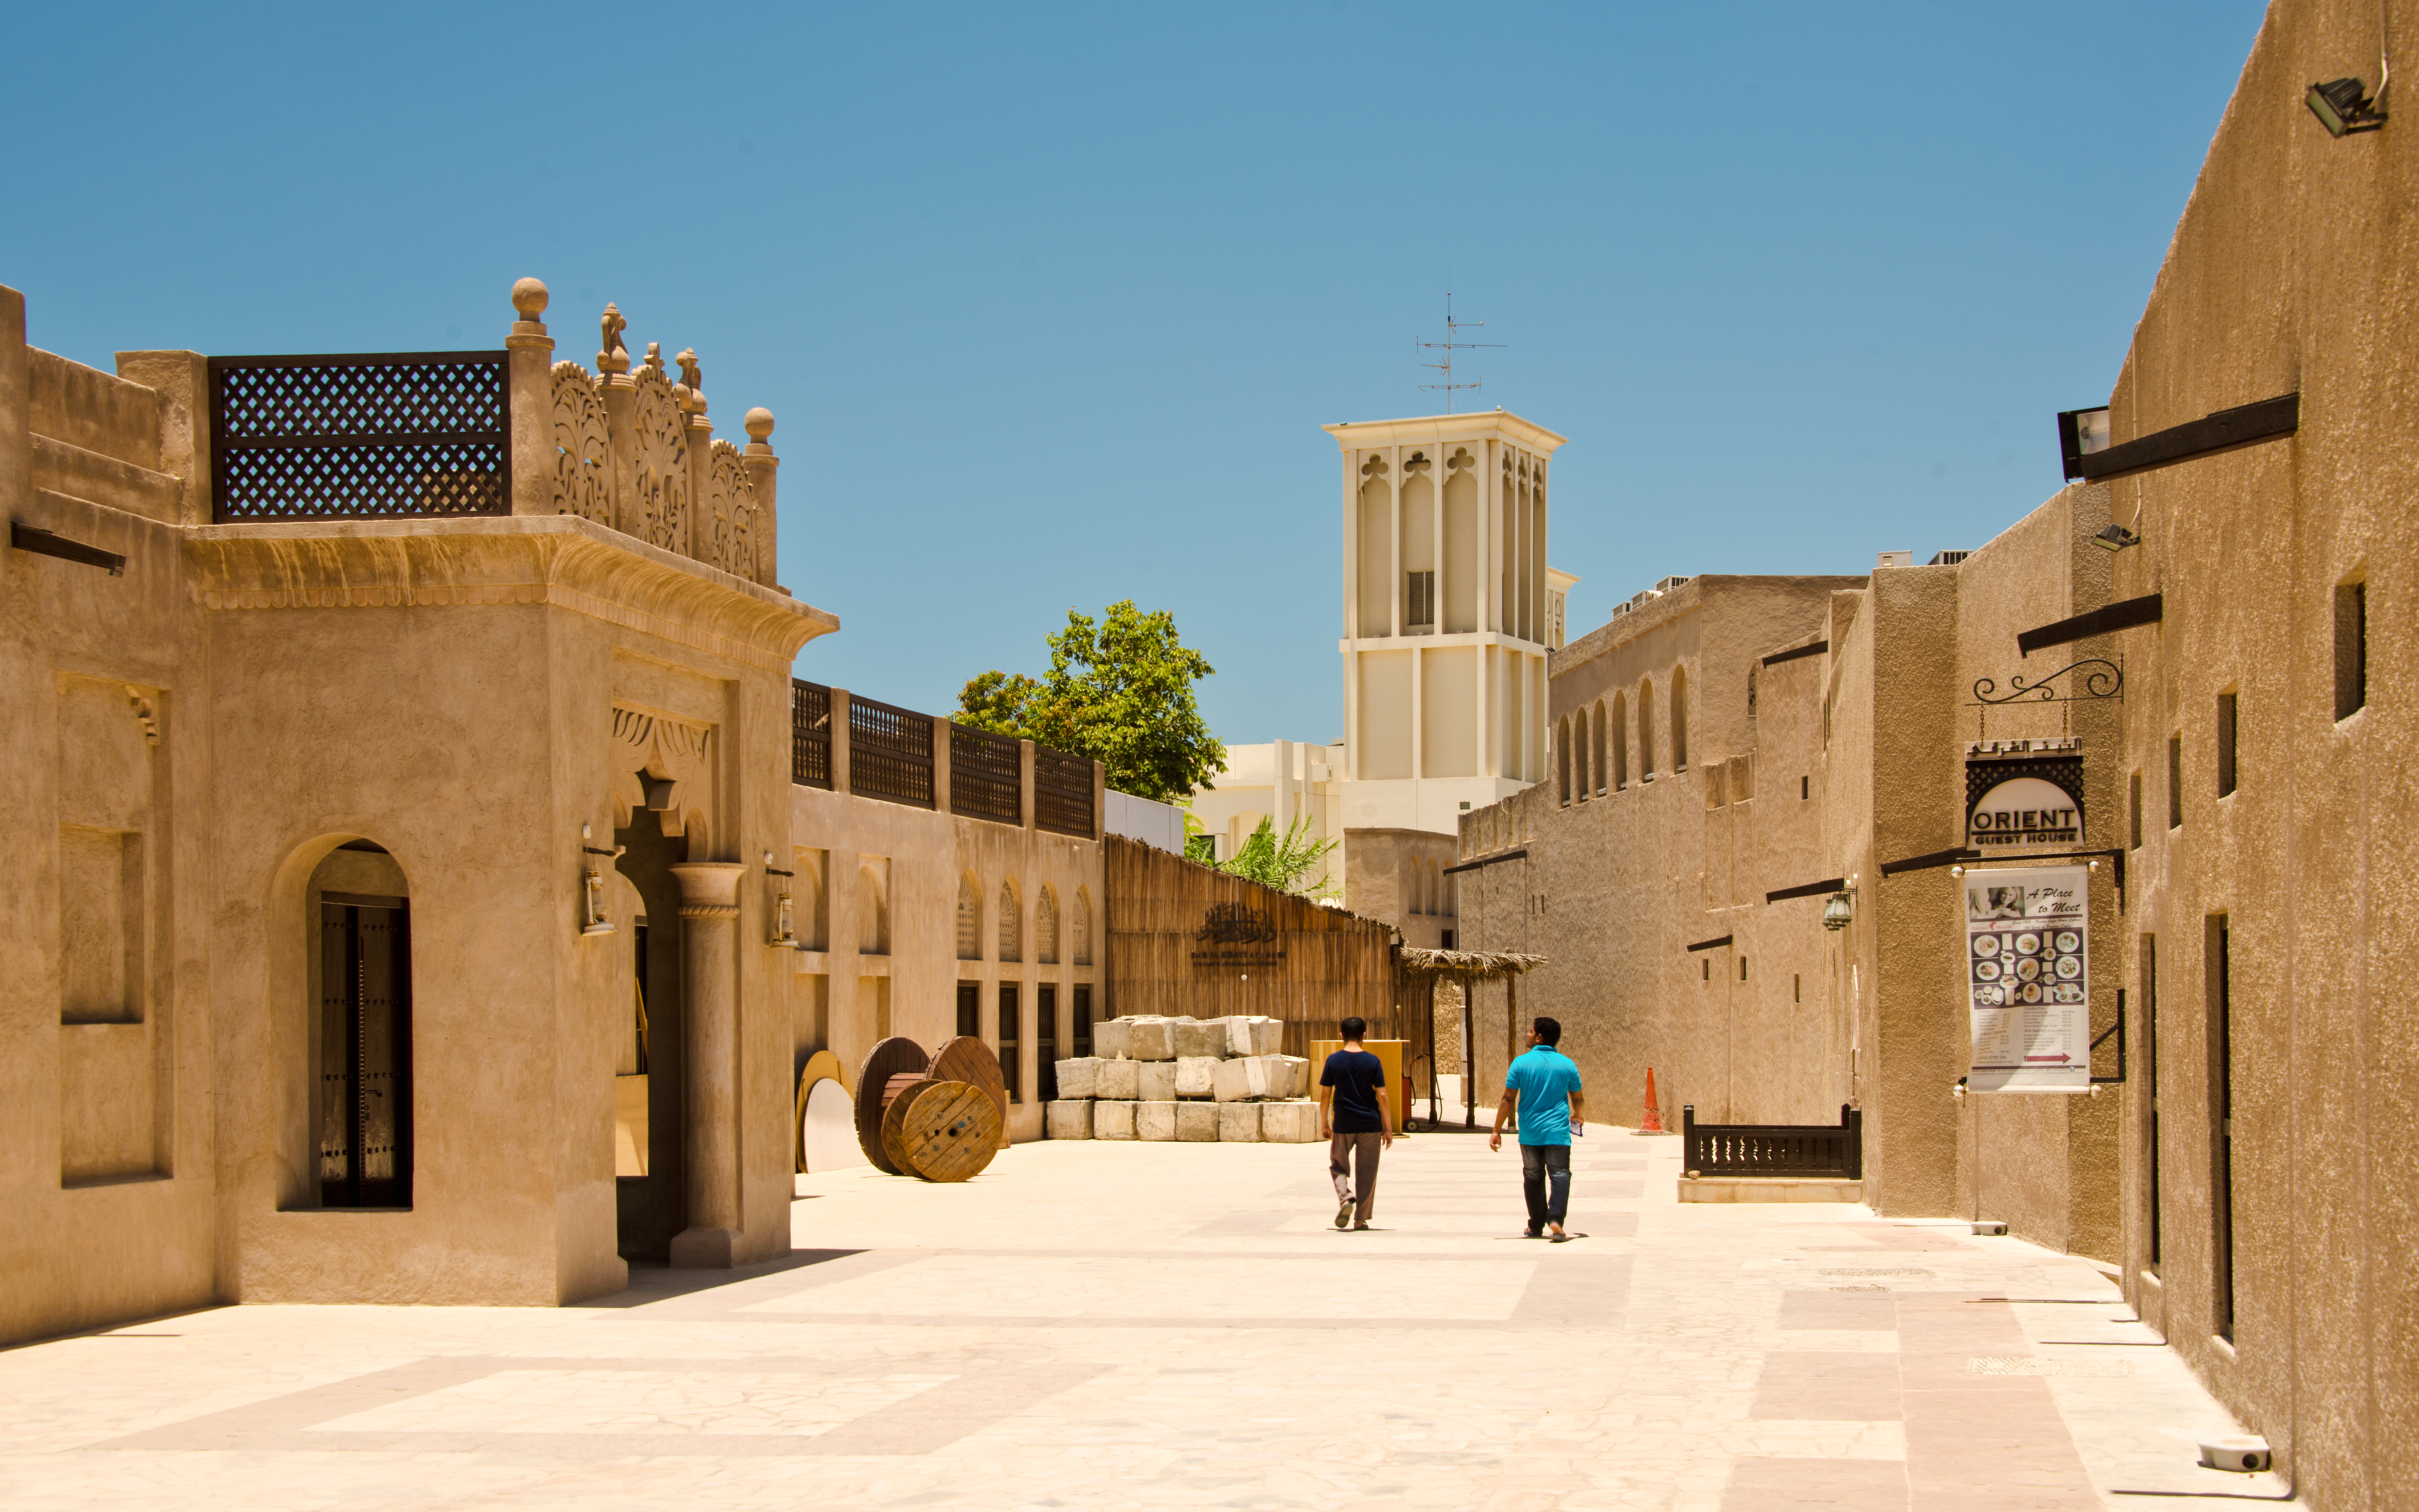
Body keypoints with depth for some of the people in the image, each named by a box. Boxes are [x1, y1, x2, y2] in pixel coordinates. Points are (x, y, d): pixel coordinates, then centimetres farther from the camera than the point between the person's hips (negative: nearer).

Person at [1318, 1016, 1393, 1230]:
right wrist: (1388, 1128, 1)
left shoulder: (1333, 1061, -2)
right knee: (1366, 1173, 9)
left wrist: (1324, 1124, 11)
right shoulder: (1373, 1062, -4)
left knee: (1338, 1166, 17)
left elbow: (1325, 1095, -1)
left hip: (1343, 1125, 0)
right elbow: (1382, 1096, -5)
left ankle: (1345, 1198, -10)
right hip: (1370, 1124, 0)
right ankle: (1361, 1219, 11)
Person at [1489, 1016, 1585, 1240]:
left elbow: (1508, 1100, -5)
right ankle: (1555, 1219, -23)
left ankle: (1536, 1227, 19)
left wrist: (1497, 1131, 1)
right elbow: (1578, 1100, 11)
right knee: (1560, 1175, -2)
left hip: (1530, 1133, 1)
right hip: (1558, 1133, -1)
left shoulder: (1521, 1064, -4)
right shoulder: (1567, 1065, 0)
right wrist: (1578, 1116, 33)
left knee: (1533, 1178, 13)